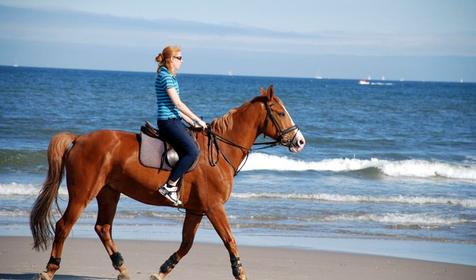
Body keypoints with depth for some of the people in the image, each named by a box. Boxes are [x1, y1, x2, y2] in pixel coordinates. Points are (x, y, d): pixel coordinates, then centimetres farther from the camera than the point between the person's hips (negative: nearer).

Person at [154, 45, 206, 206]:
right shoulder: (165, 76, -12)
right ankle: (169, 187, -16)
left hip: (173, 120, 10)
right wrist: (197, 120, -9)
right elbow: (178, 104, -15)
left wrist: (192, 123, 15)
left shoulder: (170, 77, 18)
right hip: (168, 121, -10)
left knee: (192, 150, 8)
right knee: (192, 151, -18)